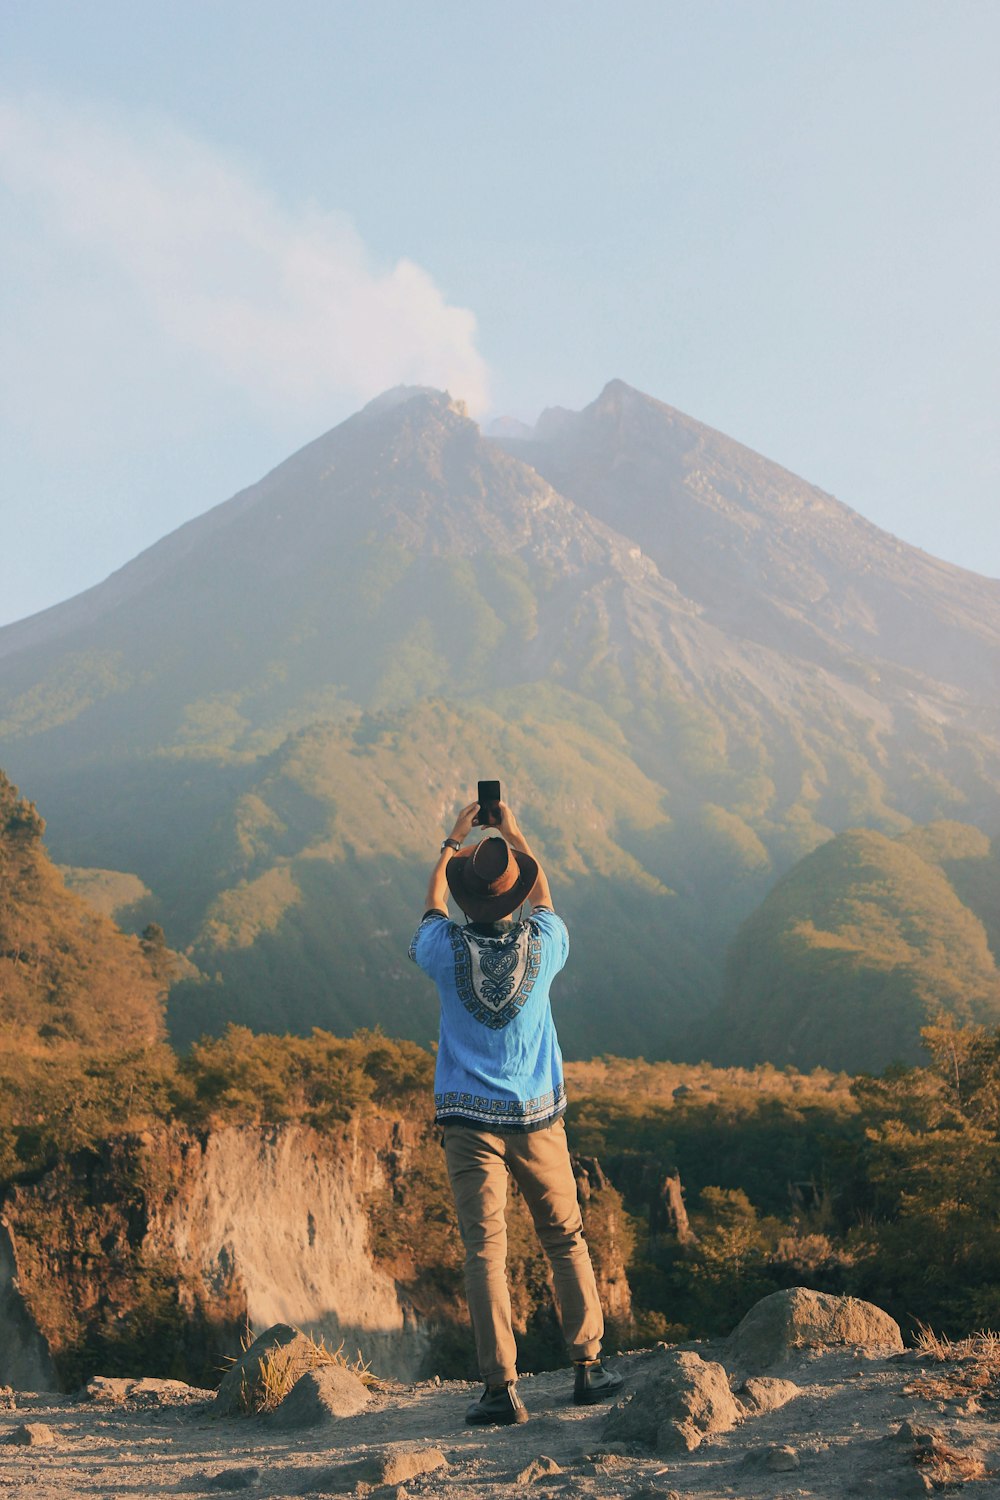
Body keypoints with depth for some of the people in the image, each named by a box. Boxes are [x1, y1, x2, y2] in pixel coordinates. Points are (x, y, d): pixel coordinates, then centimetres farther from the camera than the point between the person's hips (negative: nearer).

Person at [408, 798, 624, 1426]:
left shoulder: (448, 950, -8)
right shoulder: (541, 945, -7)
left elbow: (432, 902, 15)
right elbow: (543, 893, 16)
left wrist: (455, 839, 27)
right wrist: (511, 827, 27)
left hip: (470, 1121, -1)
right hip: (538, 1118, 1)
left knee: (485, 1250, -2)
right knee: (566, 1238, 14)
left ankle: (502, 1386, -5)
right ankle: (588, 1366, 16)